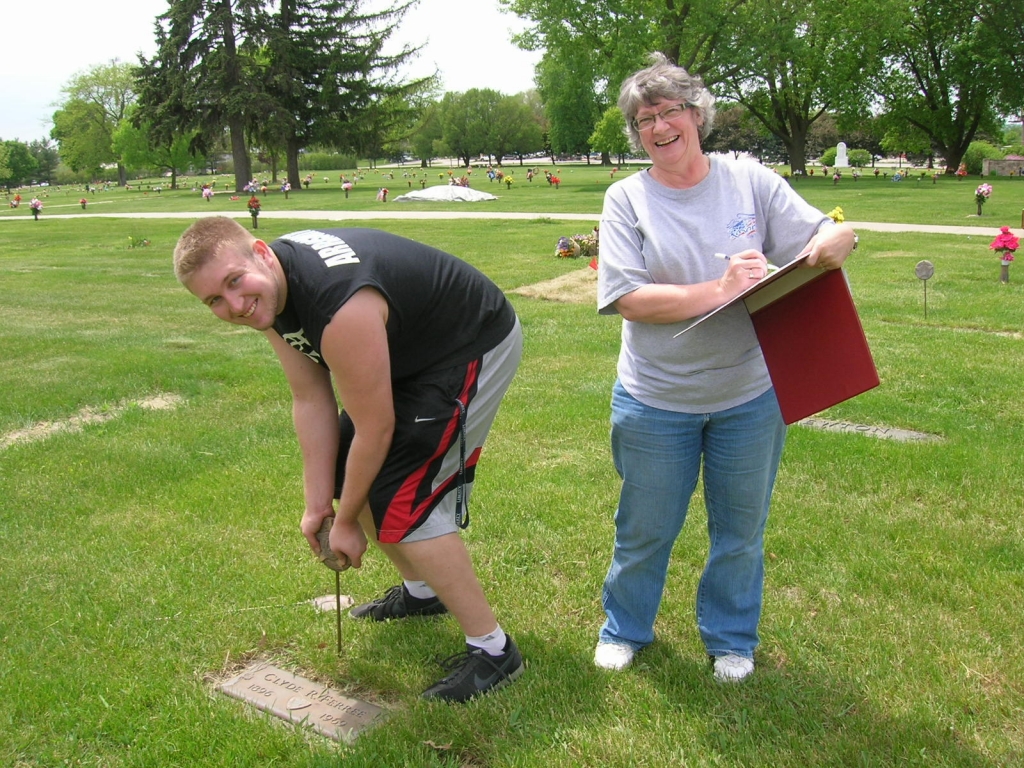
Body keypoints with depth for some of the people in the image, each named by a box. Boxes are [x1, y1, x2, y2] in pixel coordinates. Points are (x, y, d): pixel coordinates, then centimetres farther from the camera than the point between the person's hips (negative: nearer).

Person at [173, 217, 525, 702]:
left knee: (400, 501, -15)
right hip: (412, 350, 10)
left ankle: (492, 650, -2)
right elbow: (310, 400, -3)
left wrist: (346, 523, -12)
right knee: (343, 470, 15)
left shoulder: (339, 307, -36)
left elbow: (375, 429, -26)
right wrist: (318, 504, -3)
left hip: (475, 348, -9)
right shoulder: (270, 290, -8)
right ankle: (420, 592, 35)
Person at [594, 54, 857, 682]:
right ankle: (625, 629, 43)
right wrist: (720, 290, -24)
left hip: (750, 397, 1)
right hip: (656, 401, -1)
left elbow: (833, 239, -3)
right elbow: (628, 298, -17)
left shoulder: (750, 181, -4)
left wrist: (833, 242, -27)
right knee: (645, 530, 17)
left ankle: (731, 638, 43)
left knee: (741, 531, 18)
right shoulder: (627, 198, -7)